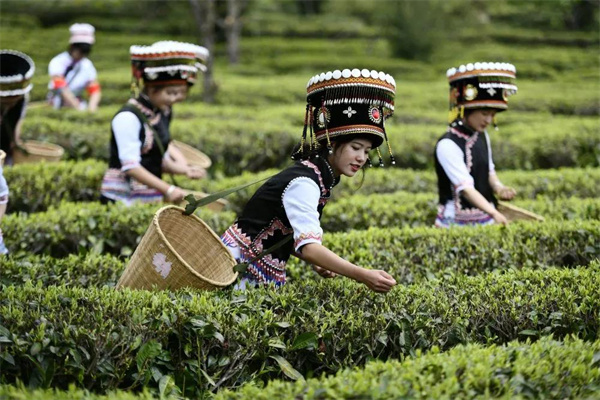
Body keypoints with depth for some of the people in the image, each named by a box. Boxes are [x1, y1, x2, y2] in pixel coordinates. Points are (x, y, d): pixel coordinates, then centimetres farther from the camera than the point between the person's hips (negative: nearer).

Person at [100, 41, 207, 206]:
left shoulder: (163, 114, 10)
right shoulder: (128, 117, -13)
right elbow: (130, 166, -19)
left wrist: (183, 170, -1)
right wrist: (168, 189, -24)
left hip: (153, 198, 7)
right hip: (123, 198, -7)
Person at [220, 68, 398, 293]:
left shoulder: (324, 178, 5)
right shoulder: (303, 183, -22)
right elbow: (308, 246, -35)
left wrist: (316, 262, -7)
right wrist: (363, 276, -44)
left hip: (268, 275, 9)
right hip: (240, 267, -9)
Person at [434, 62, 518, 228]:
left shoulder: (482, 136, 6)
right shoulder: (448, 145, -18)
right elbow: (465, 188, -25)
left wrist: (498, 187, -4)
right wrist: (494, 213, -35)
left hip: (486, 220, 7)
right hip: (457, 223, -7)